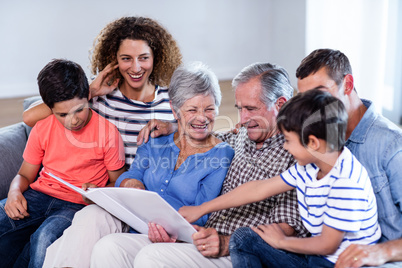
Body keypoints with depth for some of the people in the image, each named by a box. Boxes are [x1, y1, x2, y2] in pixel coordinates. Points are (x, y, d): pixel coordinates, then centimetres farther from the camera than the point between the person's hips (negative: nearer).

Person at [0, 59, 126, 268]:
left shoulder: (108, 132, -5)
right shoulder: (42, 129, 6)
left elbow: (117, 183, 3)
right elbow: (24, 175, 15)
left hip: (78, 204, -4)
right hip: (40, 195, 4)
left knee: (44, 239, -35)